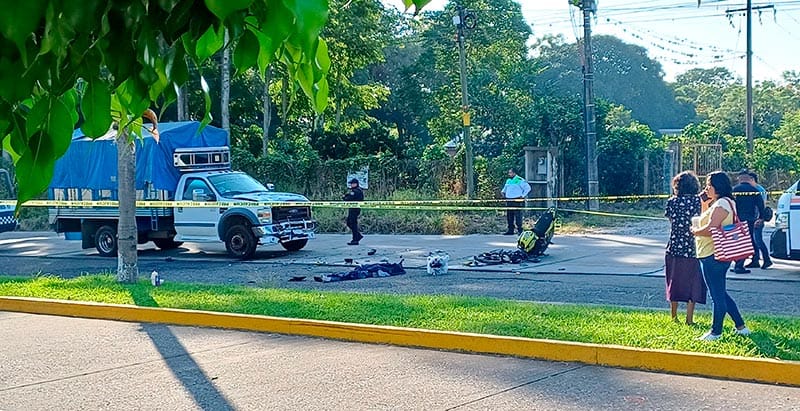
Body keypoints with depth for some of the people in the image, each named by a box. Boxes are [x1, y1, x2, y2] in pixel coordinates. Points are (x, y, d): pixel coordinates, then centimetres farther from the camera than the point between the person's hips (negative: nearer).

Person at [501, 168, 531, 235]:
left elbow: (528, 188, -8)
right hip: (508, 201, 7)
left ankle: (520, 230, -5)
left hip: (517, 201, -7)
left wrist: (523, 195, -10)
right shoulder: (508, 181, 16)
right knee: (509, 216, 7)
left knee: (518, 216, -8)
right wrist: (503, 191, 16)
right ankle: (510, 230, 13)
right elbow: (505, 188, 35)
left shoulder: (519, 180, -7)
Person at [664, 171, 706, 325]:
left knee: (674, 283, 14)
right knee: (693, 283, 7)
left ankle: (674, 316, 21)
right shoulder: (698, 201, -6)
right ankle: (689, 319, 4)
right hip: (692, 248, -2)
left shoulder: (672, 201, -1)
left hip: (674, 248, 2)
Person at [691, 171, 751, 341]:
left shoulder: (721, 204, -18)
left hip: (713, 256, -11)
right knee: (721, 294, 19)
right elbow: (706, 219, 26)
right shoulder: (718, 203, 15)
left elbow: (710, 229, -27)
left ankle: (716, 332, 9)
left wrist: (694, 230, -10)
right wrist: (704, 202, 15)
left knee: (717, 296, 0)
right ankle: (741, 327, 24)